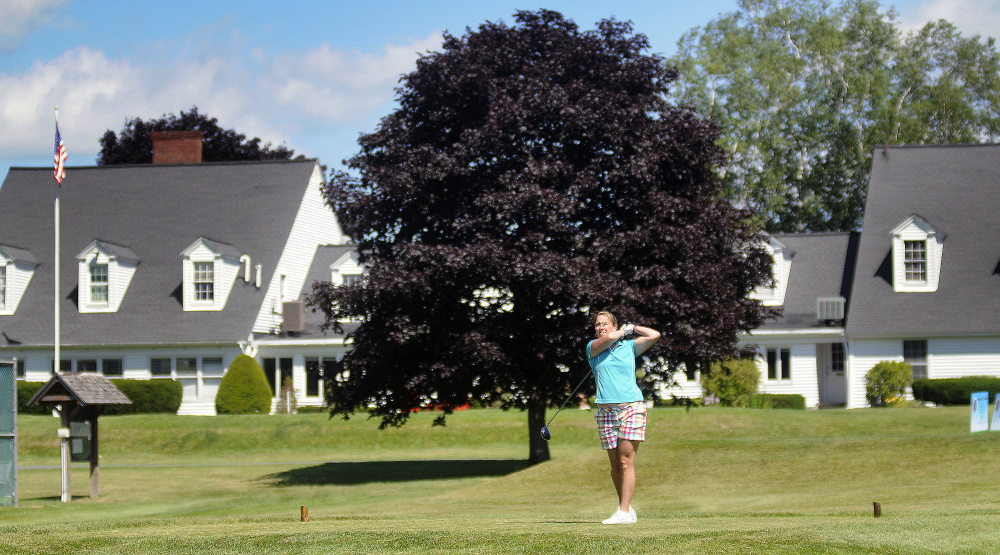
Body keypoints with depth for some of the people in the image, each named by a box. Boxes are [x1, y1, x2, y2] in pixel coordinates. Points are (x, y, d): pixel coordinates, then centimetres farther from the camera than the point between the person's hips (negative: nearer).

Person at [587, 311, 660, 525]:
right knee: (615, 465, 3)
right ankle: (625, 506, 19)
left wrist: (633, 328, 16)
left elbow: (654, 335, 6)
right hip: (606, 409, 2)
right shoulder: (592, 347, 11)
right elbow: (609, 338, -8)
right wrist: (624, 330, 9)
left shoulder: (629, 345, 13)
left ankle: (624, 512, -13)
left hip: (631, 407, -2)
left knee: (626, 462, -10)